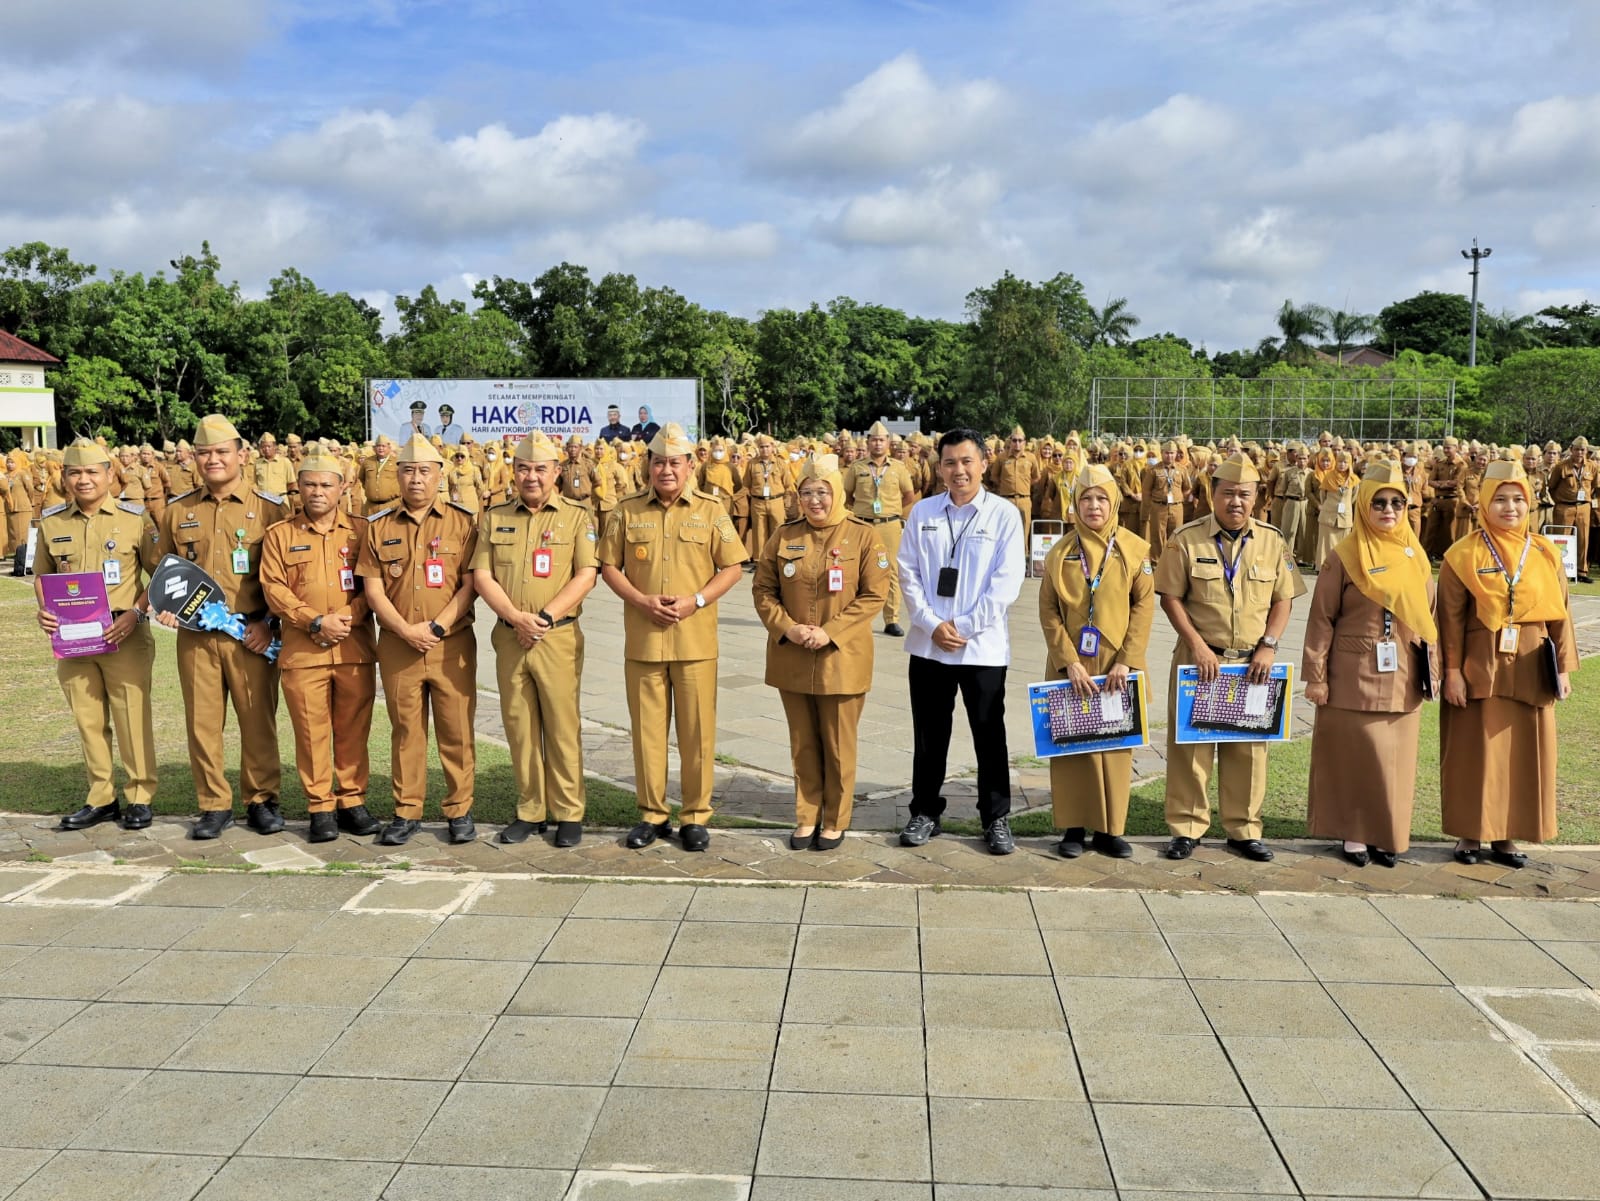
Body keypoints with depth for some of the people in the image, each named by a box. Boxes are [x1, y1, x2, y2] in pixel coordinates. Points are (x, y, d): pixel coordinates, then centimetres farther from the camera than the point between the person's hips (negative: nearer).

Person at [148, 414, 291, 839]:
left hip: (251, 637, -3)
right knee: (202, 723, 6)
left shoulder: (271, 508, -1)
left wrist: (271, 623, -8)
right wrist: (162, 605, 0)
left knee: (258, 720, 4)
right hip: (194, 637, 3)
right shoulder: (178, 511, 9)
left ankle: (261, 800, 17)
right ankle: (214, 805, 17)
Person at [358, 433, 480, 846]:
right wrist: (406, 630, -9)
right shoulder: (379, 527, 8)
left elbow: (470, 584, -4)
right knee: (406, 730, 8)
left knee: (457, 731, 3)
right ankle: (406, 812, 18)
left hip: (452, 644, -2)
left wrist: (437, 627, -13)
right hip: (398, 646, 2)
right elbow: (373, 589, 4)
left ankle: (459, 811, 15)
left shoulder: (462, 522, 2)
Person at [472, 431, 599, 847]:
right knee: (519, 727, 8)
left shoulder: (577, 516, 1)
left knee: (562, 727, 1)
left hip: (558, 637, -3)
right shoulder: (494, 518, 10)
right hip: (509, 637, 3)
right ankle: (530, 811, 19)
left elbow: (586, 575, -8)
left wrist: (545, 617, -16)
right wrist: (516, 617, -13)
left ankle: (569, 814, 10)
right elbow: (482, 575, 2)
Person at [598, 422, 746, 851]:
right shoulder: (626, 510, 5)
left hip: (695, 639, -1)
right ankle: (652, 813, 19)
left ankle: (695, 816, 14)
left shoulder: (710, 511, 3)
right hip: (642, 638, 1)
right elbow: (609, 566, 7)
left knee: (698, 731, 3)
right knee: (647, 729, 7)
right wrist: (640, 600, -10)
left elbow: (732, 567, 2)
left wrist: (696, 601, -12)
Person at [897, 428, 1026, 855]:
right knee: (929, 735, 12)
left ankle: (996, 819, 21)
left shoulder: (1004, 514, -4)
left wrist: (963, 627, -12)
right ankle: (925, 812, 25)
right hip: (928, 643, 2)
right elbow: (908, 574, 2)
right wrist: (932, 625, -9)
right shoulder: (923, 512, 4)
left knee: (989, 736, 7)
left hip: (983, 646, -2)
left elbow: (1007, 583, -8)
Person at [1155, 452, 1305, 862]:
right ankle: (1186, 828, 14)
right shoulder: (1187, 540, -4)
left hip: (1252, 663, 2)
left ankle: (1244, 829, 20)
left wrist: (1268, 646, -8)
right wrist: (1197, 645, -13)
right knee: (1191, 743, 3)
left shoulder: (1272, 541, 3)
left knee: (1249, 746, 8)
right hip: (1199, 659, -2)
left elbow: (1283, 599, 5)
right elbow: (1170, 597, -5)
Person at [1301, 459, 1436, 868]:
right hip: (1353, 677, -4)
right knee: (1354, 757, 2)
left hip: (1402, 680, 4)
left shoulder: (1415, 556, 7)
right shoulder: (1343, 556, -7)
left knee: (1395, 760, 10)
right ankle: (1354, 833, 16)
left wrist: (1429, 670, 10)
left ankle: (1386, 836, 22)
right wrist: (1315, 676, -8)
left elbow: (1428, 617, 13)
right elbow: (1321, 619, -6)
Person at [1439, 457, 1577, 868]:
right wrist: (1452, 670, -10)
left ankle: (1508, 835, 17)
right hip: (1480, 669, -3)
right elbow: (1451, 617, -5)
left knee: (1525, 752, 6)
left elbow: (1560, 615, 7)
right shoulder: (1463, 555, -4)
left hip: (1530, 671, 3)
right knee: (1475, 752, 2)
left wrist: (1563, 666, 3)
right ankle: (1470, 832, 13)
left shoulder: (1545, 553, 5)